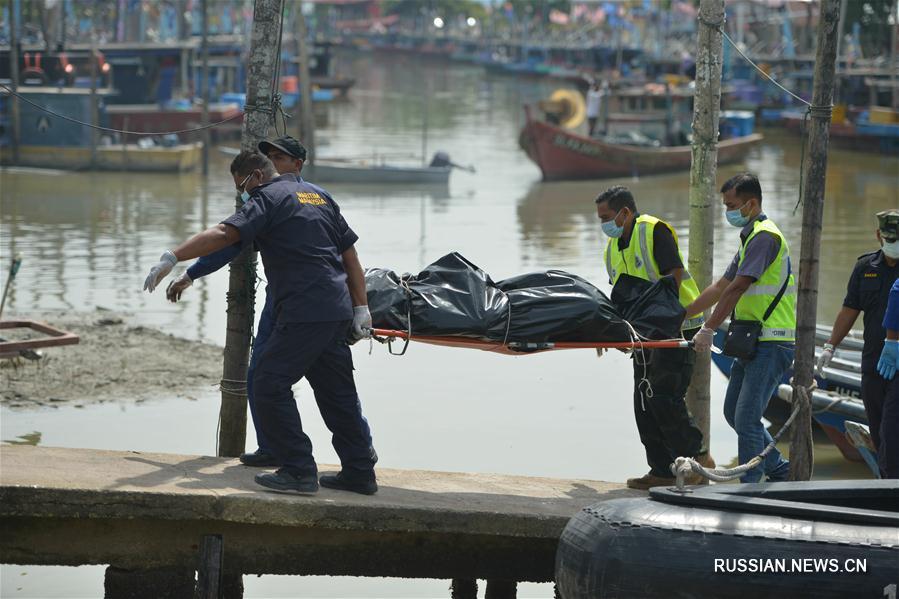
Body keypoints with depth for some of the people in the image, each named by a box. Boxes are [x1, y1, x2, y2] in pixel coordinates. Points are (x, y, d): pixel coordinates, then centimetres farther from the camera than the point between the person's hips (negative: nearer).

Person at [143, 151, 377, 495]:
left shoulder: (269, 198, -4)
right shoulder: (319, 196, 21)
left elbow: (224, 234, -19)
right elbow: (350, 253, 20)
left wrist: (172, 258, -22)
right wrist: (361, 308, 20)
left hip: (304, 312, -9)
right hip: (337, 310, 9)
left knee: (270, 384, -4)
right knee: (337, 392, 15)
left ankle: (299, 471, -6)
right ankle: (359, 473, 18)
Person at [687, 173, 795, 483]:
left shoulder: (765, 237, -14)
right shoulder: (751, 237, 19)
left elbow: (737, 288, -20)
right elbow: (721, 287, 25)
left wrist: (708, 329, -20)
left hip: (772, 344, -10)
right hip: (754, 341, 10)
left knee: (746, 418, -11)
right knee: (733, 412, 15)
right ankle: (779, 470, 25)